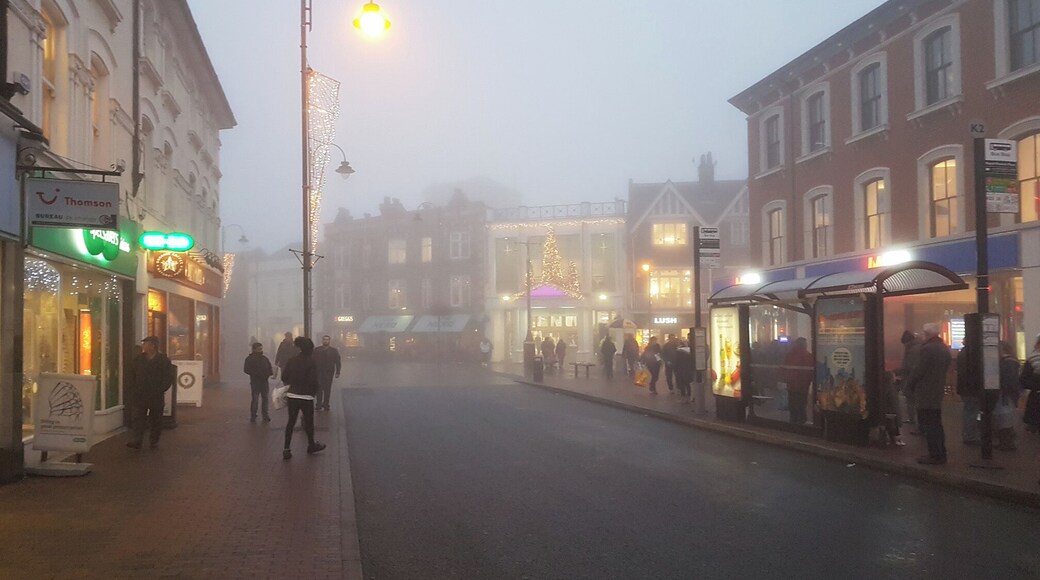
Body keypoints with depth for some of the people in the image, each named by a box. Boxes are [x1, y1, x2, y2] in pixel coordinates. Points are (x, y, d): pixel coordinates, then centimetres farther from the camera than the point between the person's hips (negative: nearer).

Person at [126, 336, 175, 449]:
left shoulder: (163, 360, -2)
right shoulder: (138, 359, 9)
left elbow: (168, 378, -3)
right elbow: (131, 375, 15)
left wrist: (159, 390, -10)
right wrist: (134, 388, 1)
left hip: (156, 397, -3)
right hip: (139, 396, 3)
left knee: (155, 419, 6)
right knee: (138, 418, -6)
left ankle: (154, 440, 20)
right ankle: (136, 441, -9)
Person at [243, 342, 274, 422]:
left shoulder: (265, 359, 13)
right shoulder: (249, 359, -1)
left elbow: (270, 369, 19)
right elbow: (246, 370, -9)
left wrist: (270, 373, -6)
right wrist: (257, 374, -19)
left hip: (264, 381, 5)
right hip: (255, 381, -5)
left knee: (265, 398, 6)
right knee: (255, 398, -6)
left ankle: (265, 416, 13)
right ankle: (253, 416, 2)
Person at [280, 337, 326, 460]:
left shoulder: (292, 360, 1)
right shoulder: (312, 362, -11)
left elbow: (284, 377, 2)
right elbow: (314, 381, -17)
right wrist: (313, 392, 1)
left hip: (292, 395, 4)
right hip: (306, 397, -4)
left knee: (291, 422, 10)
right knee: (309, 421, 14)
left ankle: (286, 449, 5)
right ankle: (311, 445, 31)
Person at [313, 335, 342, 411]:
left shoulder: (334, 350, 5)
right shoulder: (317, 350, 6)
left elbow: (338, 362, 6)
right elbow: (313, 361, 5)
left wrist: (337, 373, -1)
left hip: (329, 373, 0)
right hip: (319, 373, 0)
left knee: (327, 389, 3)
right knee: (319, 389, -3)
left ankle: (326, 404, 11)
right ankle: (319, 404, 1)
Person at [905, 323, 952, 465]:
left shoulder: (927, 349, -19)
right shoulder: (944, 349, 11)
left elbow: (918, 370, -19)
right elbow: (945, 369, 16)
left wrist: (909, 383, -1)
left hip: (925, 394, -9)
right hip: (938, 393, 9)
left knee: (928, 426, -5)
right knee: (936, 425, 15)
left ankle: (935, 456, -5)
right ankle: (941, 454, 19)